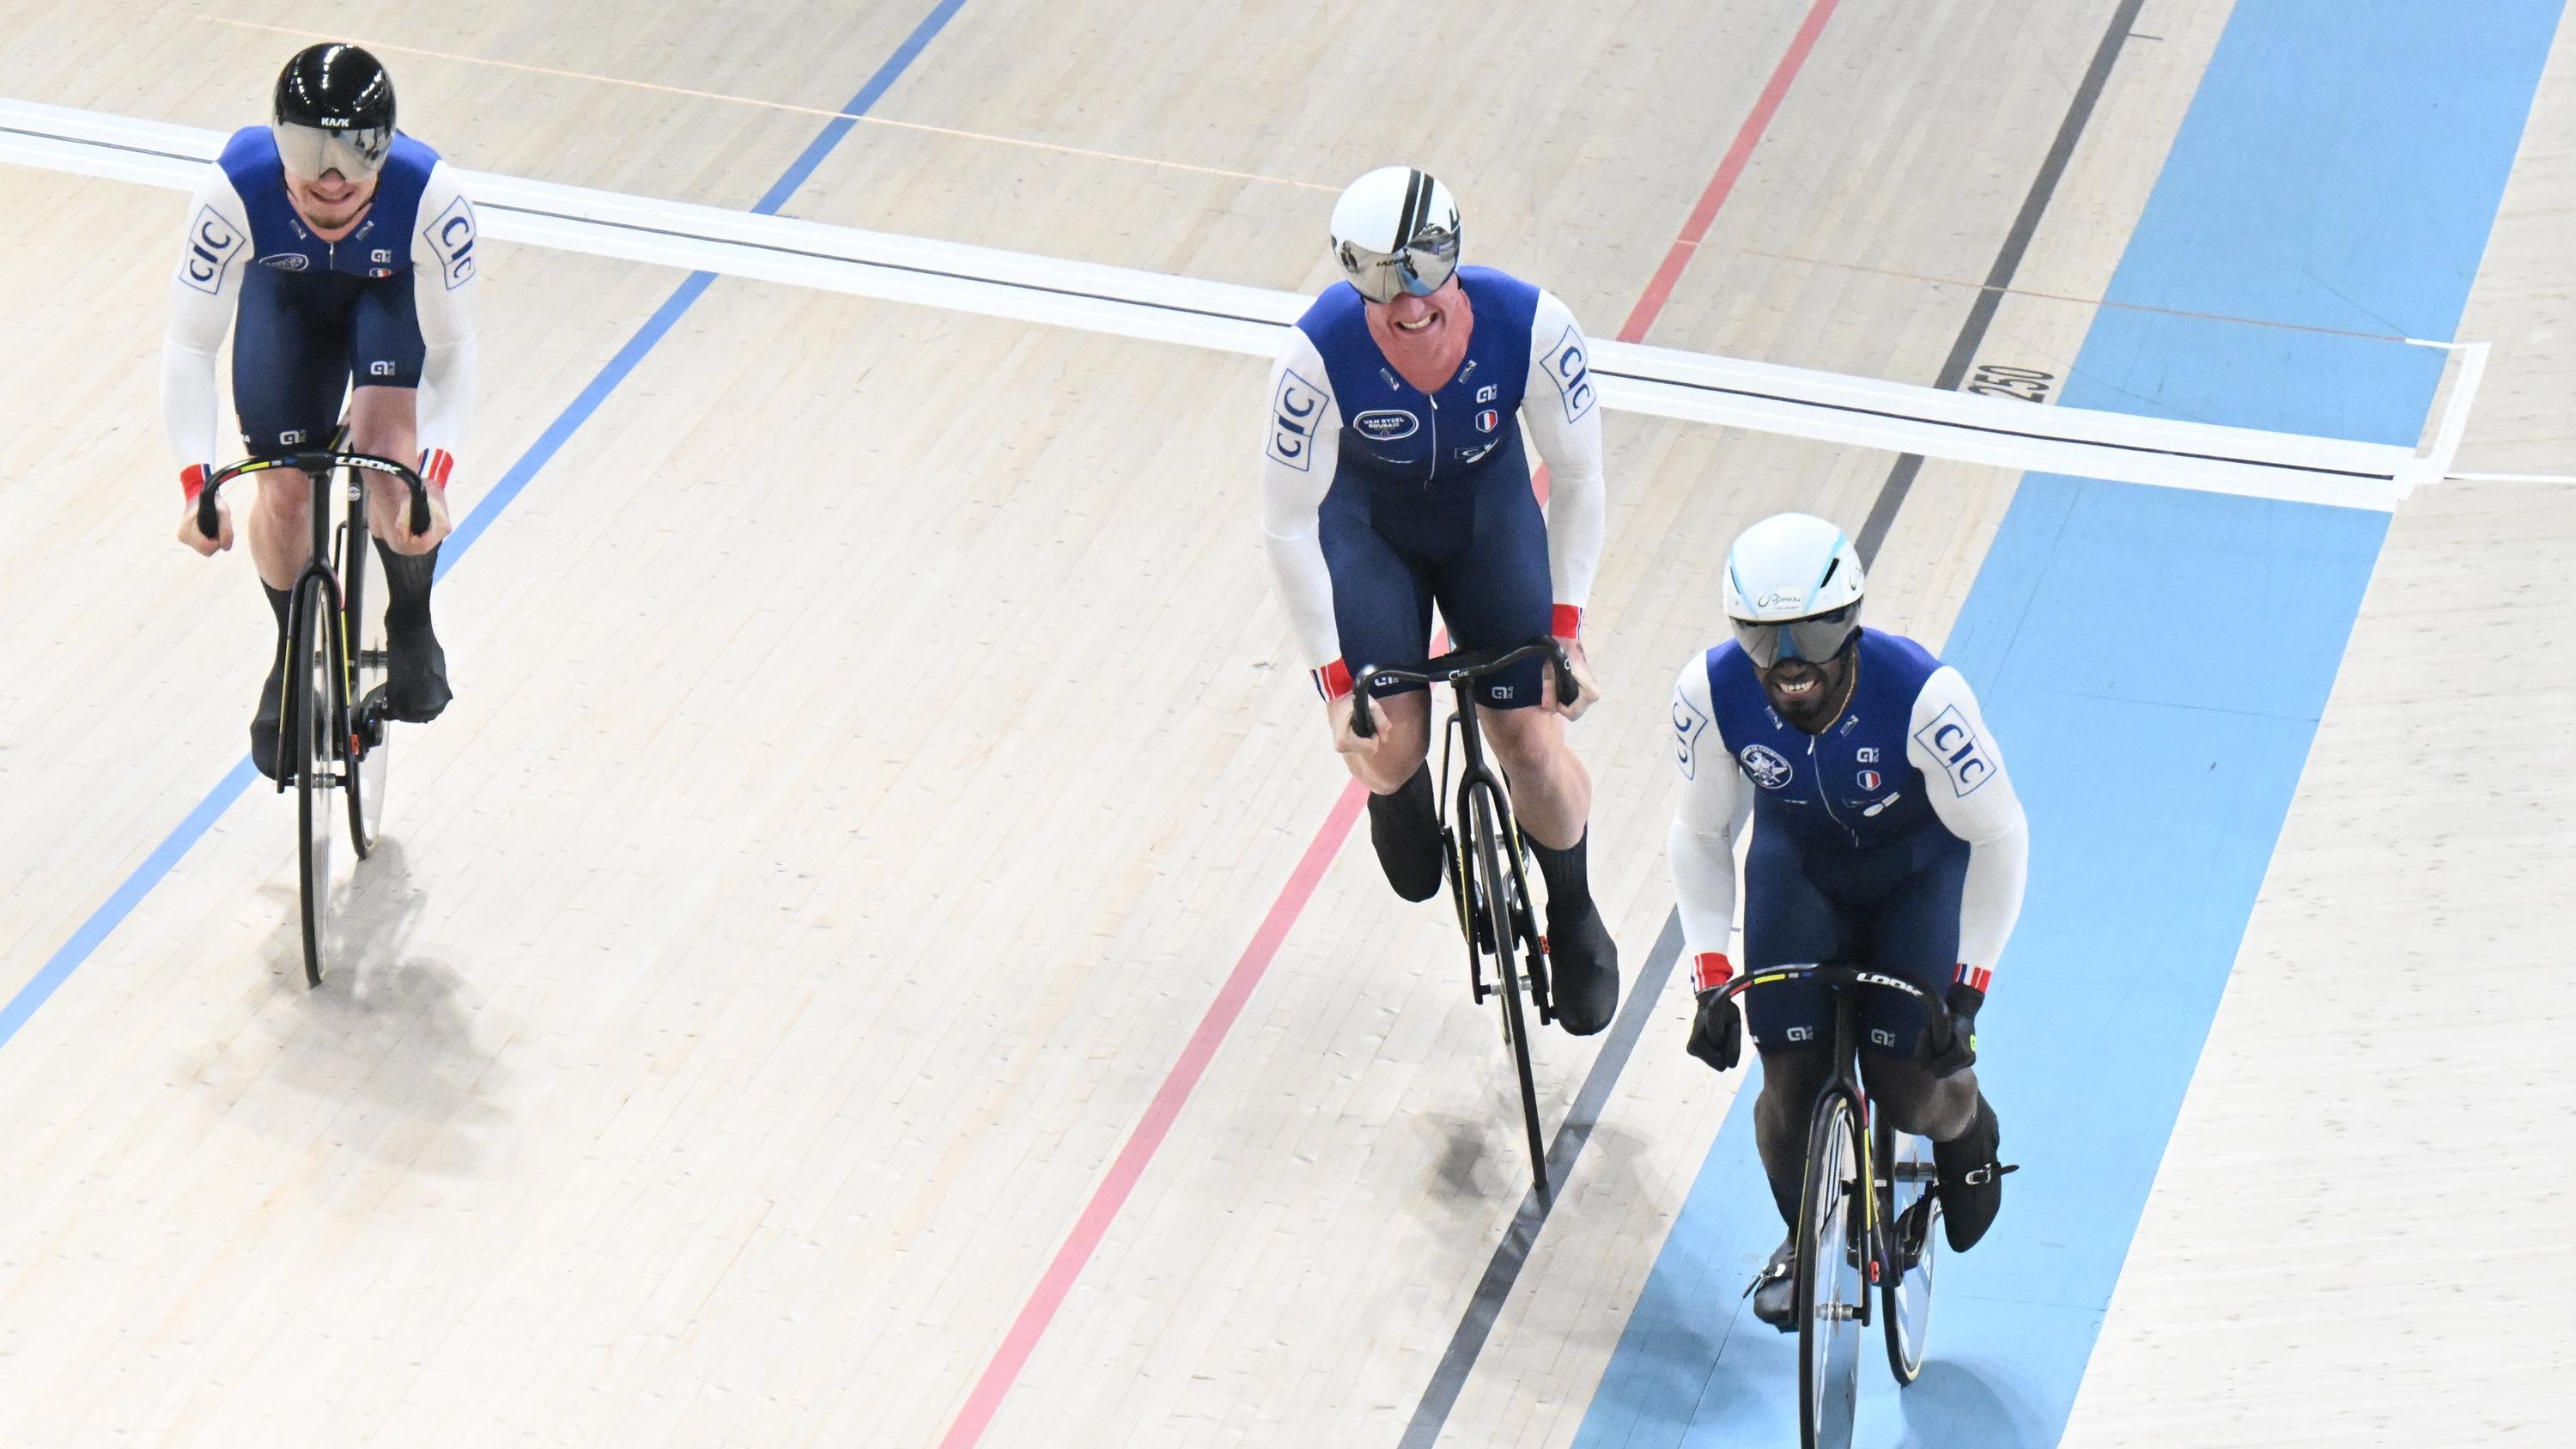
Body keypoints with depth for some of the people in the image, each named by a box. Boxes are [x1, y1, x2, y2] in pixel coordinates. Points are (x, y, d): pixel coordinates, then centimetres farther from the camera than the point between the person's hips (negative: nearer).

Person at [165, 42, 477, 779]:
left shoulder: (430, 194, -40)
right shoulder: (235, 189, -39)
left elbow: (450, 346, -29)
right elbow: (190, 344, -31)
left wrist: (435, 477, -42)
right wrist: (197, 482, -41)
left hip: (395, 290, -1)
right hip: (287, 291, 1)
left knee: (384, 443, -26)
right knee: (283, 490, -6)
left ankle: (410, 624, 3)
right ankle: (294, 651, 25)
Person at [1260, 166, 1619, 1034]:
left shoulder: (1530, 325, -32)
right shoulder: (1320, 353, -34)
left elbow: (1578, 478, -15)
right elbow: (1288, 523, -22)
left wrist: (1566, 629, -17)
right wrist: (1337, 683, -22)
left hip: (1486, 502, 1)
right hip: (1364, 513, -1)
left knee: (1533, 746, -7)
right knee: (1386, 745, -17)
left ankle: (1574, 919, 24)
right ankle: (1399, 794, 23)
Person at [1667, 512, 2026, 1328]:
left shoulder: (1921, 695, -37)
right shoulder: (1711, 694, -28)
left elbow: (1998, 836, -22)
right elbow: (1702, 833, -9)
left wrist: (1968, 989, -23)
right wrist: (1711, 977, -15)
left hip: (1917, 869, -2)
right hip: (1798, 864, 2)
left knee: (1908, 1091, -12)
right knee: (1792, 1079, -9)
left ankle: (1966, 1130, 27)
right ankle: (1805, 1234, 23)